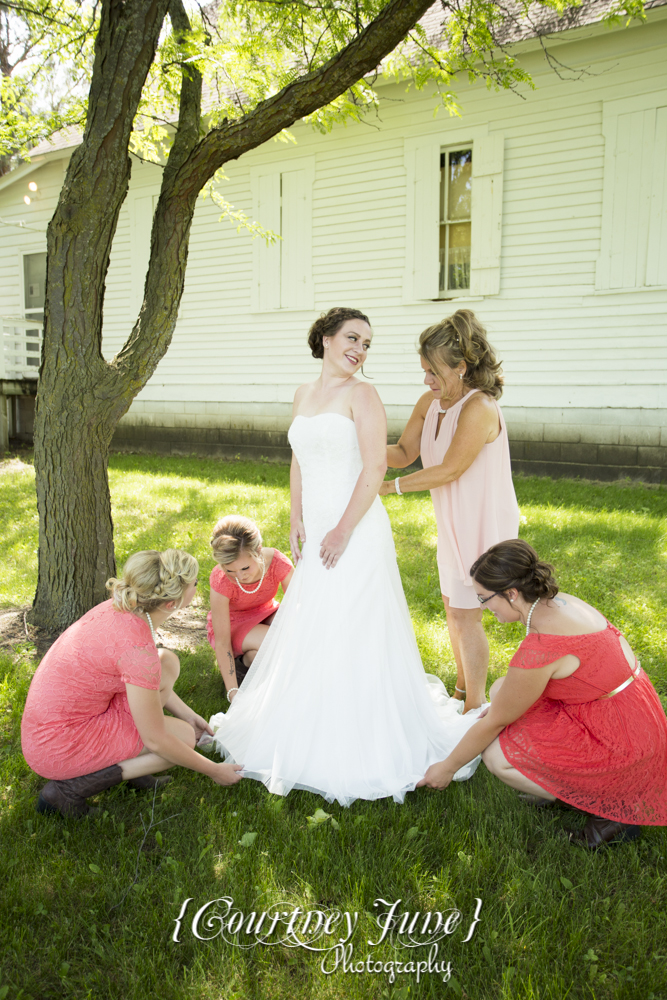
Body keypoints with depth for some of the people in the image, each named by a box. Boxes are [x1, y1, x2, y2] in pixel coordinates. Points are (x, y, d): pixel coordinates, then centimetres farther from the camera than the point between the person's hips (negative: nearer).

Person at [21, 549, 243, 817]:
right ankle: (69, 788, -2)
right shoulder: (138, 647, -29)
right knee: (185, 736, 0)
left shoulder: (121, 608, -5)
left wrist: (187, 714, 18)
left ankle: (126, 763, 10)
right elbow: (156, 741, -19)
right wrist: (214, 770, -6)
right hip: (60, 748, -8)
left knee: (168, 662, 6)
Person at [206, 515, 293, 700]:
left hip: (264, 614, 4)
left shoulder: (279, 563, -29)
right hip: (232, 625, -3)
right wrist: (233, 692, -29)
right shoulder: (221, 581, -32)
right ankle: (242, 664, -2)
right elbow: (222, 643, -26)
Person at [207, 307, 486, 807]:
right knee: (308, 632, 15)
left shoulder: (361, 394, -7)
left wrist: (344, 530, -17)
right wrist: (297, 520, 10)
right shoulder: (304, 394, 13)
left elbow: (375, 468, -14)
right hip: (317, 530, 7)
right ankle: (306, 734, 34)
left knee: (349, 633, -1)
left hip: (355, 532, -7)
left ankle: (355, 749, 15)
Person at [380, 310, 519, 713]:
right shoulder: (429, 403, 0)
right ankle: (463, 689, 37)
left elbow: (449, 470, -24)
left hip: (483, 524, -8)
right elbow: (404, 453, 4)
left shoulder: (480, 408, -25)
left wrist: (389, 487, -21)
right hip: (454, 523, 8)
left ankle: (475, 708, 17)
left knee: (466, 614, 0)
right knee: (453, 608, 17)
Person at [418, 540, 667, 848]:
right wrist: (502, 704, 22)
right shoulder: (560, 602, -2)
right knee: (502, 689, 7)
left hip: (622, 748, -9)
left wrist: (448, 767, -1)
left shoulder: (539, 649, -28)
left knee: (498, 756, -11)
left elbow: (494, 723, -15)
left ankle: (612, 806, 3)